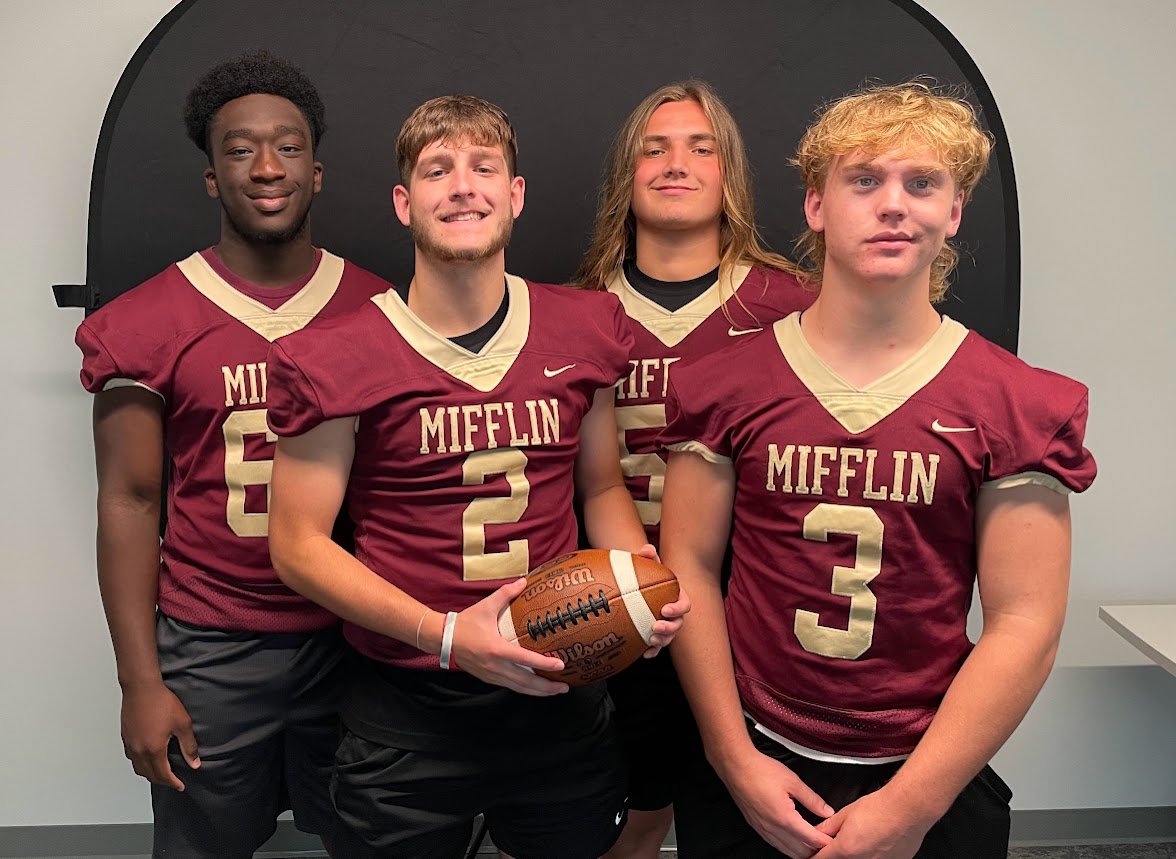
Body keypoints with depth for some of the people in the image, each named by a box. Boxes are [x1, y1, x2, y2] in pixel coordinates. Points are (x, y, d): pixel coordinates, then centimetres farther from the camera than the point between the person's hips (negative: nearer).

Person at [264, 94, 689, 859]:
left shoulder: (584, 330, 0)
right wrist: (446, 637, -19)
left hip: (561, 698, 3)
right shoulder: (342, 360, -10)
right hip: (407, 710, -2)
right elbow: (299, 544, -8)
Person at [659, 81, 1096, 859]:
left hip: (932, 787, -1)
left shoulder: (1015, 405, -6)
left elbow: (1024, 623, -9)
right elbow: (689, 567, -4)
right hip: (750, 776, 1)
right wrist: (736, 760, -8)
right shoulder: (727, 385, -4)